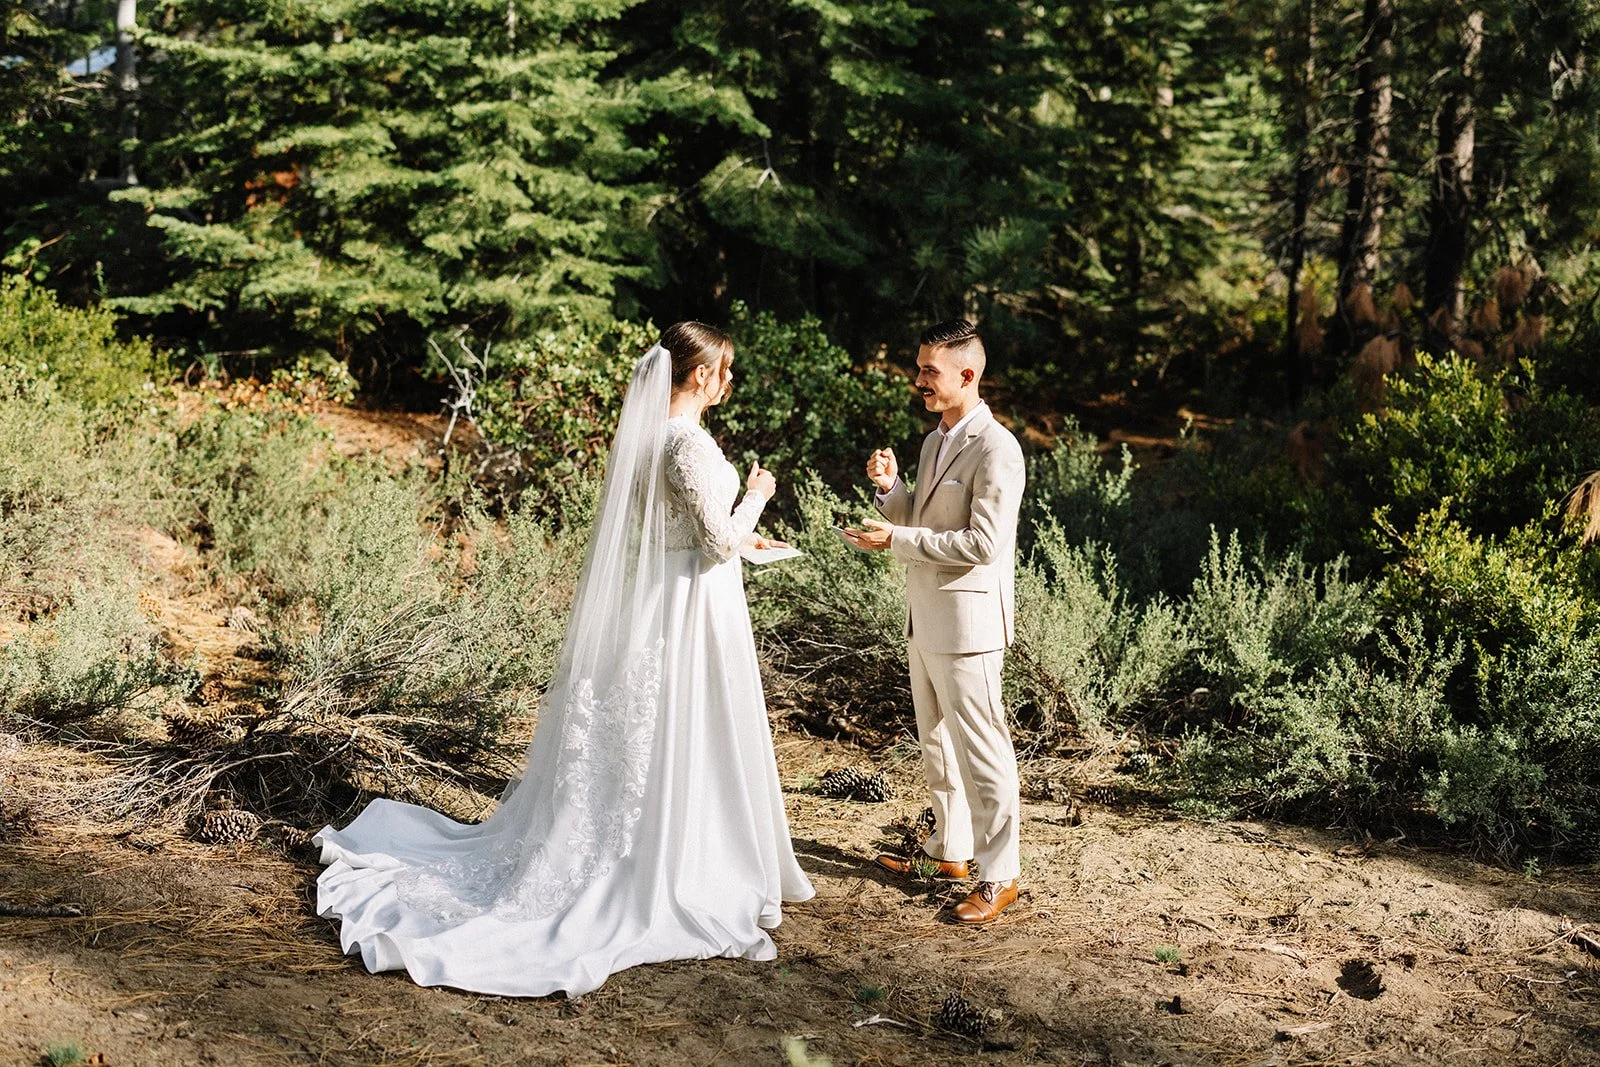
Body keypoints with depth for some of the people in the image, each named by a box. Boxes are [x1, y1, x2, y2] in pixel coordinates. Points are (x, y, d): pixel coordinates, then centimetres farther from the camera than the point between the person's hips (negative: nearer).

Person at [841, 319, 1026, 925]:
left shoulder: (996, 450, -17)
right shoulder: (934, 442, 13)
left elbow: (983, 544, -22)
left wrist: (896, 540, -20)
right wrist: (889, 488, -1)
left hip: (966, 622, -10)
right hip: (924, 618, 10)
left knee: (980, 750, -2)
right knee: (936, 742, 19)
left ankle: (999, 875, 8)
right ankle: (950, 850, 34)